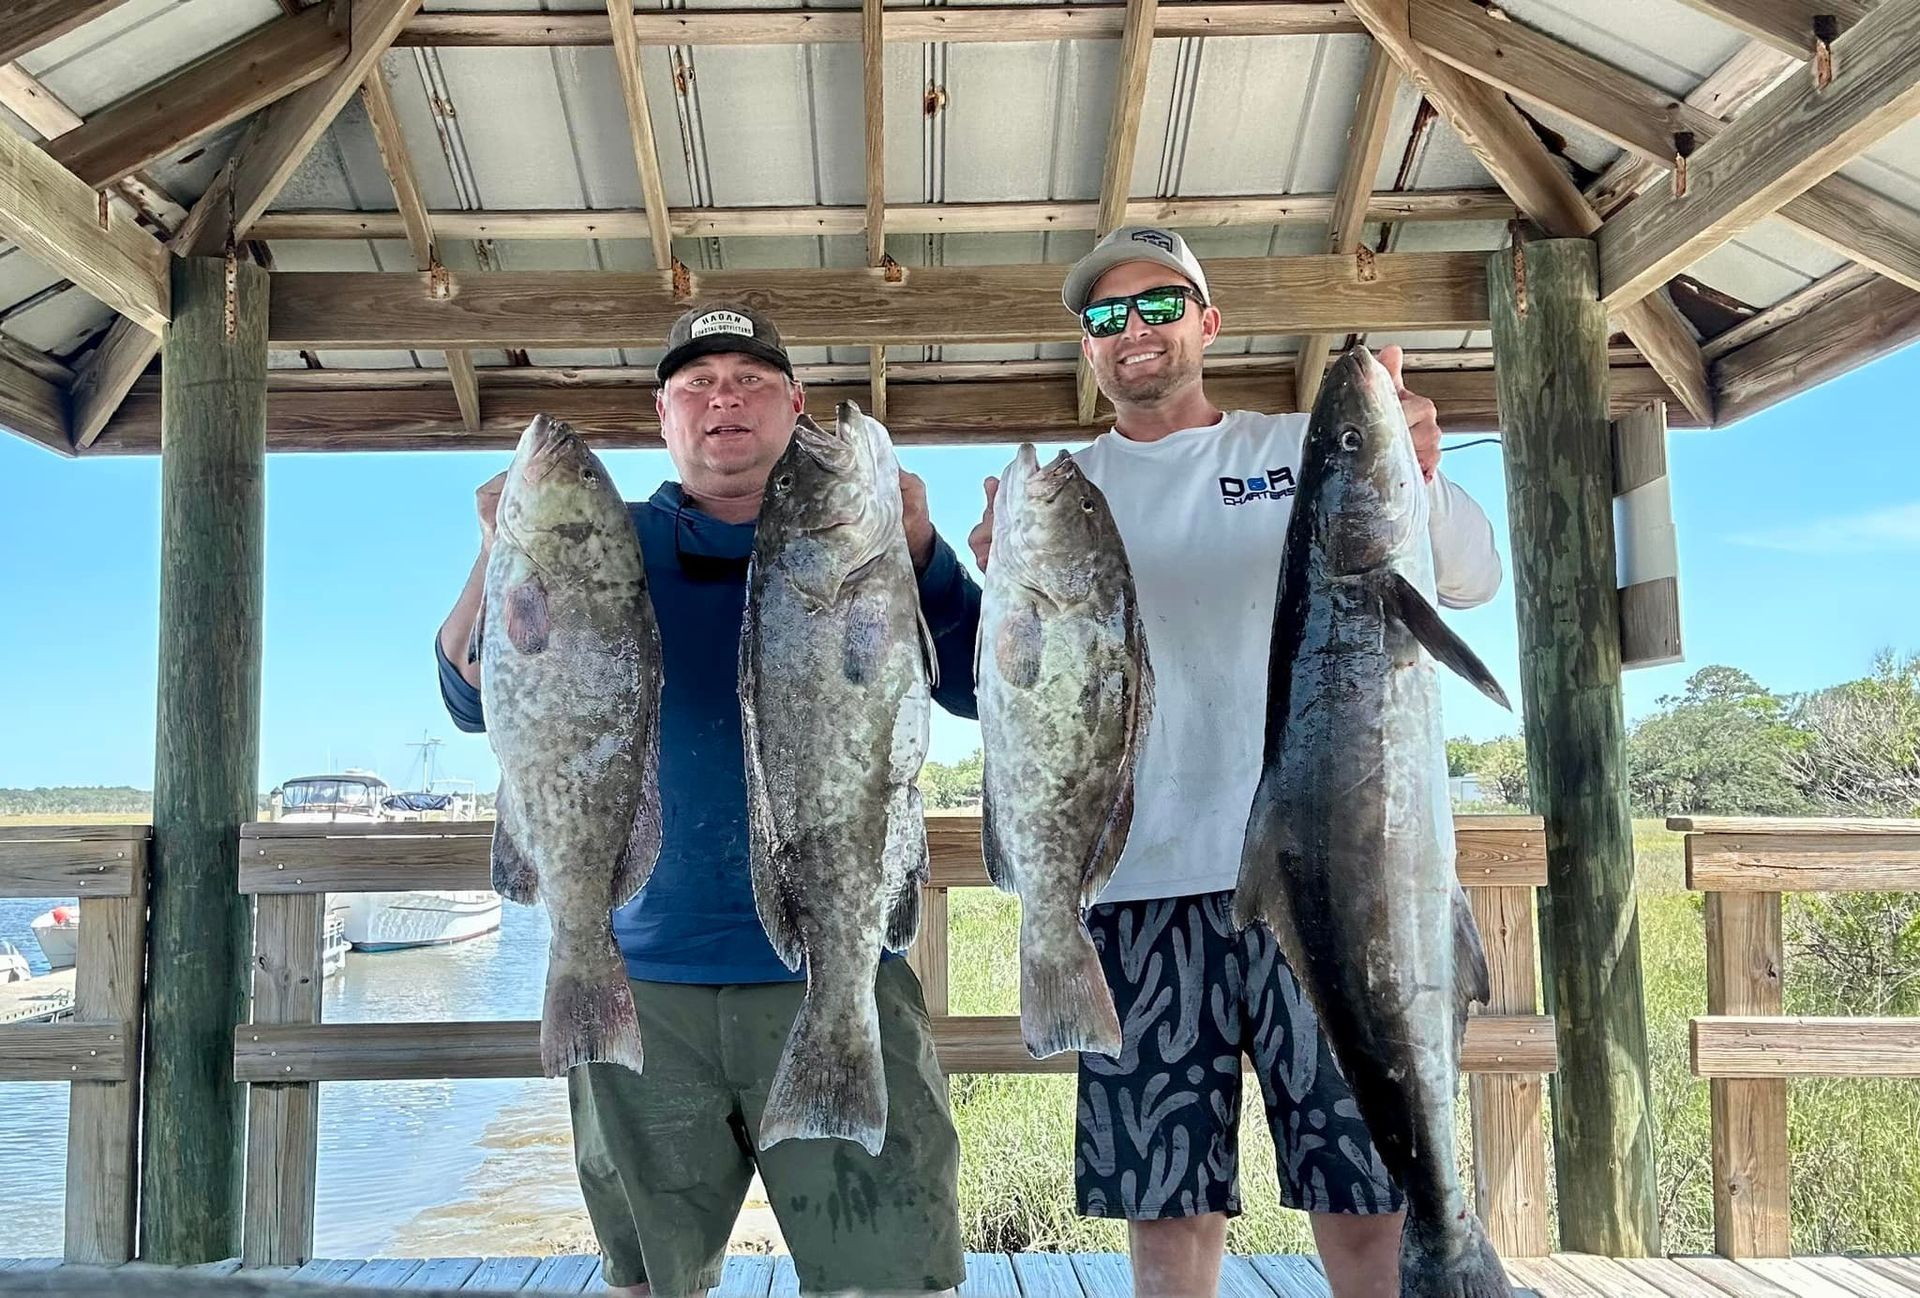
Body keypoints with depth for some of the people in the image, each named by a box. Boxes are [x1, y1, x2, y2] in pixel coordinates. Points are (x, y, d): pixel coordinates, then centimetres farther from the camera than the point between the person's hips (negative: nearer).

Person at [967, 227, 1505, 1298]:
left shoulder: (1307, 450, 10)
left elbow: (1475, 578, 0)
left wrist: (1415, 480, -21)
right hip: (1142, 883, 1)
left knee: (1370, 1203, -1)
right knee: (1167, 1209, 5)